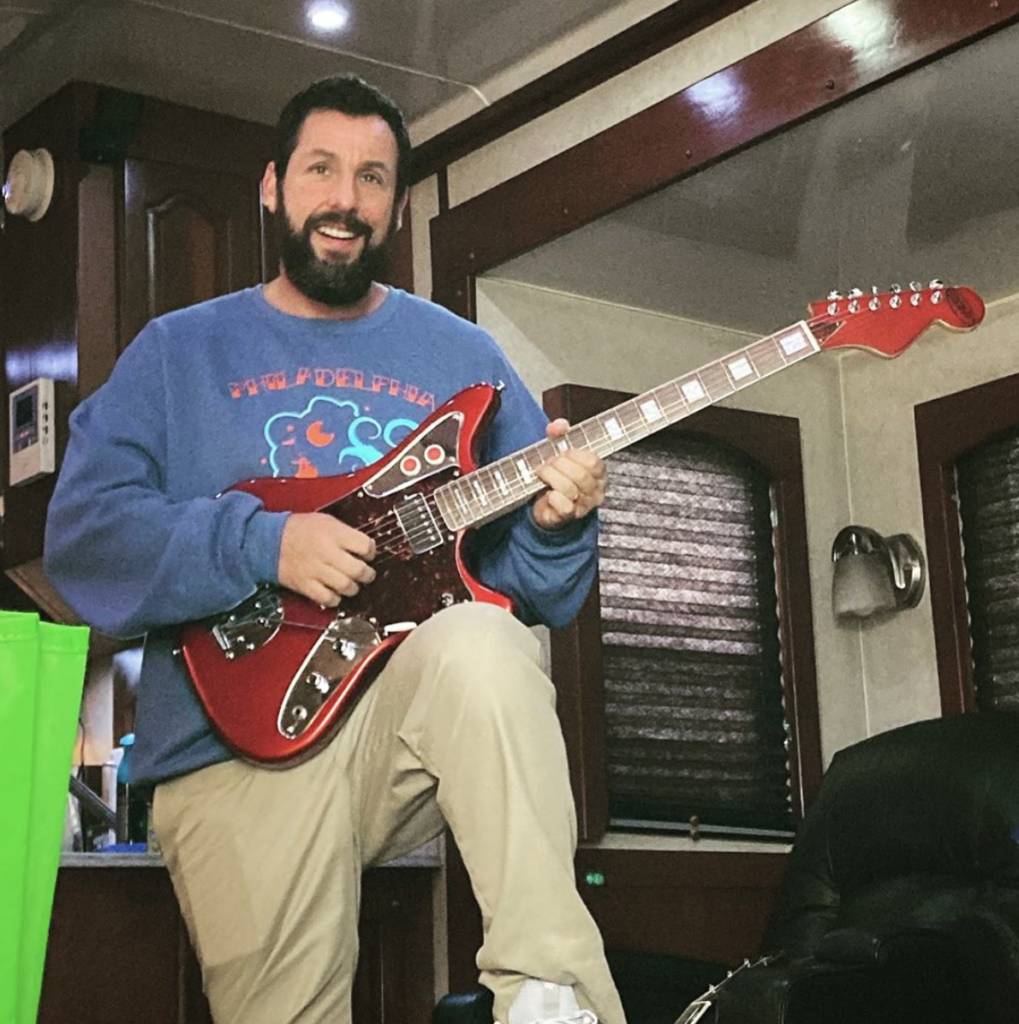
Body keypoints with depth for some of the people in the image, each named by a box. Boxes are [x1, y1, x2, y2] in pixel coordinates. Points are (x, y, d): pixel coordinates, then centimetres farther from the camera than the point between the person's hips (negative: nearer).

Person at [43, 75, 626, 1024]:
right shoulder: (179, 351, 10)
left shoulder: (464, 356, 14)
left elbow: (535, 591, 12)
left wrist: (553, 524, -13)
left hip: (425, 704, 1)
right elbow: (79, 533, -4)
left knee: (481, 644, -33)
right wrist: (262, 542, -17)